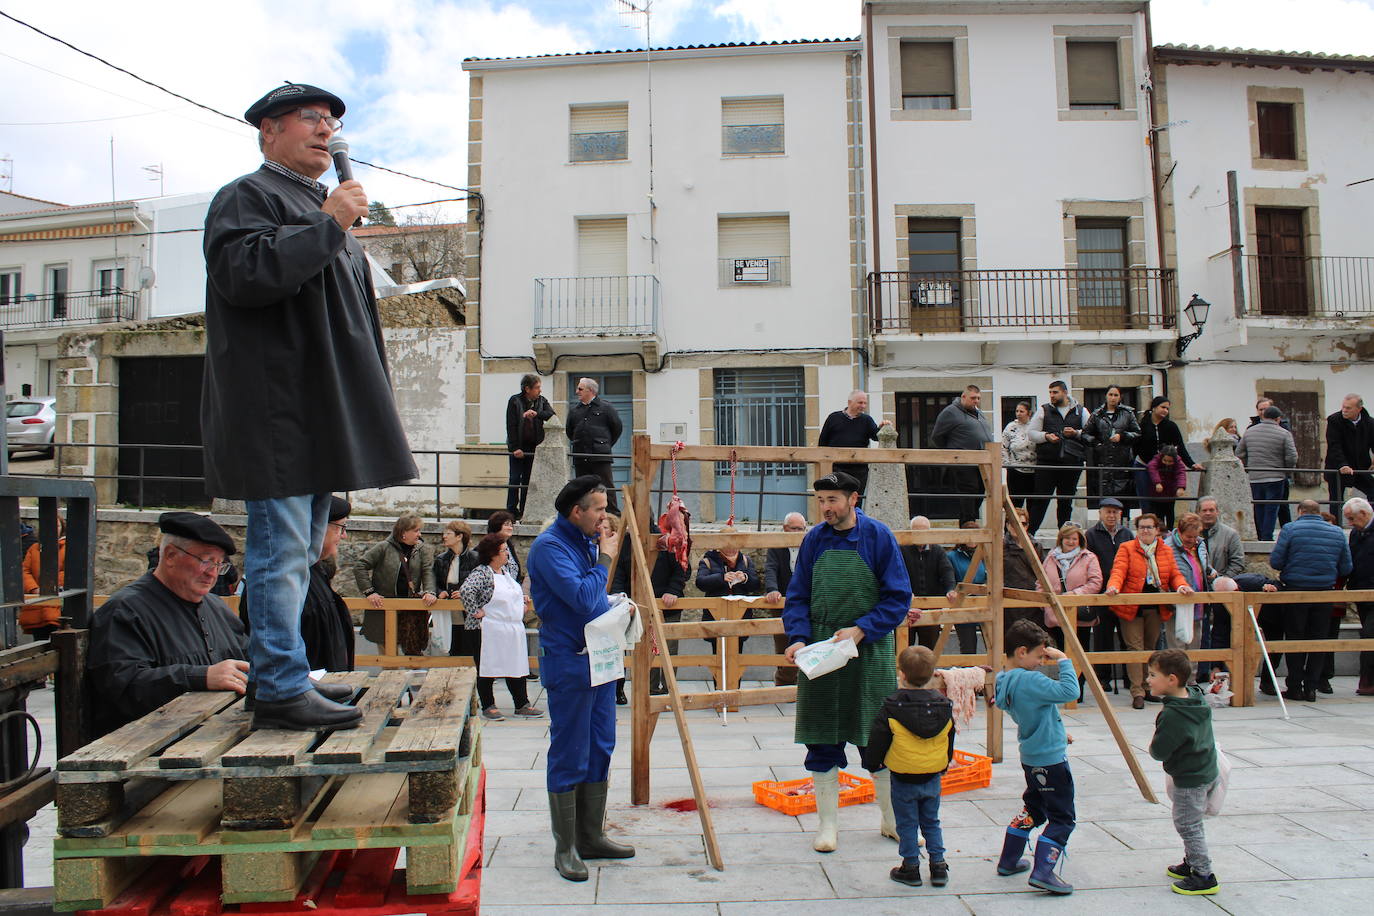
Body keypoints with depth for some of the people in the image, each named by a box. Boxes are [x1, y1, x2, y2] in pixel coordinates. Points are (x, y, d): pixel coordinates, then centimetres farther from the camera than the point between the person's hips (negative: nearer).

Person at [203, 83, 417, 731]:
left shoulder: (322, 206, 27)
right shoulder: (247, 197, -1)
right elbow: (242, 272, -21)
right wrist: (328, 226, -17)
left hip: (320, 412, 9)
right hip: (274, 412, -9)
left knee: (300, 552, 12)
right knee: (281, 549, -9)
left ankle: (284, 681, 21)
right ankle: (282, 689, -4)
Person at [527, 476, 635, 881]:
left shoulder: (587, 541, 11)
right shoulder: (550, 546, -15)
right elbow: (581, 597, -25)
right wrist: (605, 558, -14)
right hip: (568, 662, -9)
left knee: (600, 749, 14)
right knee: (569, 756, 0)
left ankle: (591, 836, 27)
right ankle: (565, 847, 13)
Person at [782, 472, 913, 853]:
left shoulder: (878, 536, -6)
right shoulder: (814, 539, 2)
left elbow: (898, 598, -5)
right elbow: (797, 596, 6)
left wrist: (861, 630, -17)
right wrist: (798, 638, -11)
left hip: (870, 650, -2)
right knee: (822, 740, 5)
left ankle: (892, 819, 26)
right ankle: (828, 824, 19)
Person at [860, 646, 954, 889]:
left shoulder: (891, 708, -17)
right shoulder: (943, 705, -3)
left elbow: (877, 741, -10)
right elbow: (950, 742, 10)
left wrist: (872, 764, 8)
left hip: (903, 780, -4)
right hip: (933, 778, 4)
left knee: (907, 824, 9)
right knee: (931, 822, 19)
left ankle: (911, 868, 16)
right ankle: (938, 865, 20)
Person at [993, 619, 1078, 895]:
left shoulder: (1003, 680, 4)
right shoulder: (1029, 680, -25)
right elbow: (1069, 692, -32)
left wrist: (1057, 733, 15)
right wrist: (1063, 660, -21)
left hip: (1031, 756, 9)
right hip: (1050, 759, -9)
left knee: (1033, 808, 23)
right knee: (1061, 818, 0)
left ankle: (1008, 861, 28)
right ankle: (1043, 872, -6)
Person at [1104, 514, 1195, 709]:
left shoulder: (1166, 551, 14)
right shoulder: (1126, 548, 2)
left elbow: (1174, 574, 11)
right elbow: (1119, 570, -10)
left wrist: (1181, 586, -12)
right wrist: (1113, 586, -30)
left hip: (1156, 608, 4)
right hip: (1132, 607, -4)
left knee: (1151, 648, 12)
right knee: (1135, 648, -6)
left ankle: (1148, 687, 22)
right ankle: (1137, 693, -6)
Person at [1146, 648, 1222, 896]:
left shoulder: (1172, 715, -29)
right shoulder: (1198, 697, -2)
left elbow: (1159, 752, -24)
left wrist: (1152, 744, -2)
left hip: (1190, 780, -9)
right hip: (1208, 771, 9)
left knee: (1188, 826, 3)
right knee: (1189, 825, 22)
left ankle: (1204, 877, 10)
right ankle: (1192, 864, 35)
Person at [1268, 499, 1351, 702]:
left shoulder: (1290, 529, -6)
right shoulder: (1337, 533, 5)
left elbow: (1275, 562, -10)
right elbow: (1346, 568, 6)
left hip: (1295, 590, -3)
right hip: (1324, 593, 3)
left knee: (1295, 639, 5)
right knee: (1318, 640, 10)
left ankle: (1295, 688, 7)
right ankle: (1311, 688, 11)